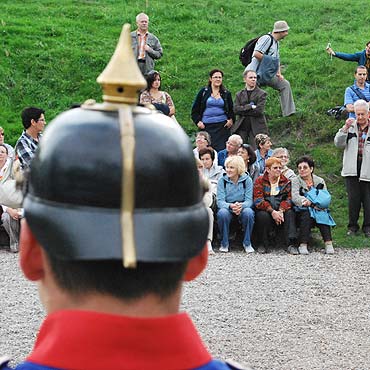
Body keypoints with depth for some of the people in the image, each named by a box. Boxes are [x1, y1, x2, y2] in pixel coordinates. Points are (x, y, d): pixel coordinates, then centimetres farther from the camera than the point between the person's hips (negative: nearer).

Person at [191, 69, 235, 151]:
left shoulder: (226, 94, 12)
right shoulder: (203, 92, 7)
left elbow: (231, 110, 21)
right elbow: (195, 109, 9)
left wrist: (231, 120, 3)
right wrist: (198, 121, -3)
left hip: (222, 125, 1)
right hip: (206, 126, -1)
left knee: (221, 149, -8)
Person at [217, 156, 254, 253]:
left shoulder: (247, 180, -1)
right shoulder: (222, 180, -1)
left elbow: (249, 200, -8)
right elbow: (220, 201, -10)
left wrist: (241, 205, -32)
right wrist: (230, 206, -33)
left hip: (242, 208, 0)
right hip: (227, 208, 0)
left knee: (248, 212, -34)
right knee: (222, 213, -34)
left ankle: (247, 243, -14)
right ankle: (224, 243, -14)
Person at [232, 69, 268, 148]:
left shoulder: (261, 94, 3)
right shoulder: (239, 94, 14)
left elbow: (259, 111, -9)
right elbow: (236, 109, -1)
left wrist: (243, 110, -5)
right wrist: (250, 107, -11)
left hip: (256, 128, -3)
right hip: (241, 127, 3)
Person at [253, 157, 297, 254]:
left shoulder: (286, 181, 11)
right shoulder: (260, 181, 2)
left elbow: (289, 198, -2)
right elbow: (258, 200, -10)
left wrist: (281, 211, -22)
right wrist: (272, 211, -24)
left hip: (281, 211, 2)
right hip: (265, 210, -2)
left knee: (290, 213, -27)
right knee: (263, 215, -34)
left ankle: (291, 244, -33)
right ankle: (262, 245, -17)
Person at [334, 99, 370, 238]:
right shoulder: (351, 127, 8)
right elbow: (338, 143, -1)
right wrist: (345, 128, -11)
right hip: (351, 170, 2)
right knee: (353, 199, 3)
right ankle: (352, 226, 14)